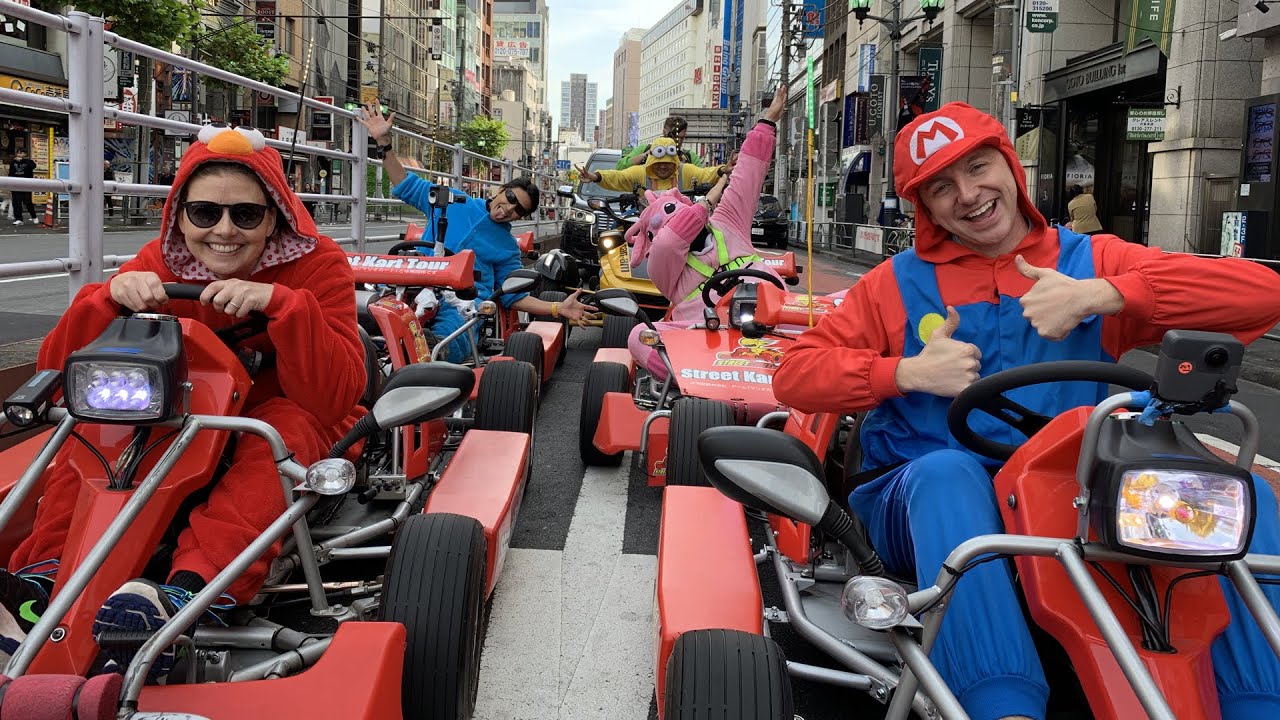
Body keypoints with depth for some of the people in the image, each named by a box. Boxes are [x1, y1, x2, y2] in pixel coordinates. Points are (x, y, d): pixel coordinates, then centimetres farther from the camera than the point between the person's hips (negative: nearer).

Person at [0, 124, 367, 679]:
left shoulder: (317, 264, -15)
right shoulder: (160, 265, -6)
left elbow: (337, 397, -27)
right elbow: (57, 372, -12)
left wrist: (281, 301, -39)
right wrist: (112, 296, -30)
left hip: (295, 425, -3)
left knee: (281, 426, -35)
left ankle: (188, 594, -53)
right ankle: (45, 579, -31)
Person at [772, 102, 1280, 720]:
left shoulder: (1093, 262, 12)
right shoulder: (900, 283, 13)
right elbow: (794, 375, 6)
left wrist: (1102, 294, -12)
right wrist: (906, 372, -9)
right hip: (931, 501, -1)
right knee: (947, 471, -36)